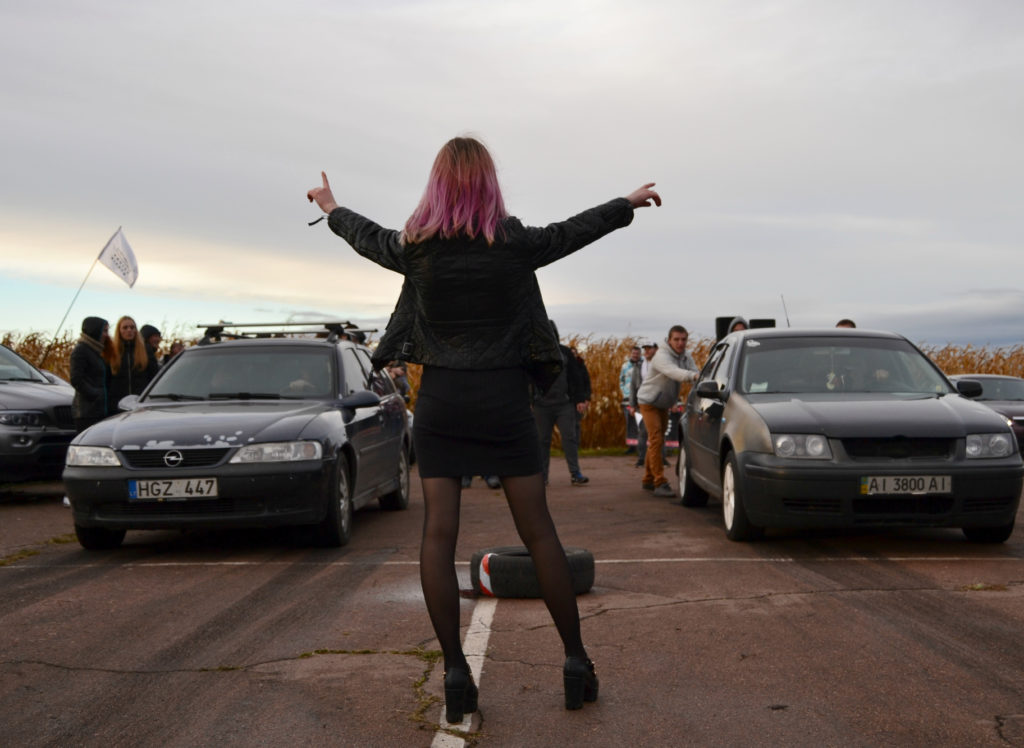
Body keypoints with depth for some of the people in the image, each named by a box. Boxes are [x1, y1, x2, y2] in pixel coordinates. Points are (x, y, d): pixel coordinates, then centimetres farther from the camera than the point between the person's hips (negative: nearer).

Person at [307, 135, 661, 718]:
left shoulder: (417, 248, -1)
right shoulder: (515, 244, -6)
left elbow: (368, 238, 19)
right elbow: (574, 230, 10)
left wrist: (332, 209, 41)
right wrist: (629, 204, 28)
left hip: (441, 399, 1)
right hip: (504, 398, -1)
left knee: (439, 535, 3)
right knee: (539, 531, 5)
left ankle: (456, 674, 3)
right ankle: (577, 662, 11)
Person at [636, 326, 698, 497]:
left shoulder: (686, 357, -1)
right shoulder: (662, 356, -26)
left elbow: (694, 372, -14)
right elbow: (673, 372, -46)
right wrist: (692, 375, -64)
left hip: (664, 404, 8)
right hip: (649, 401, -8)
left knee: (657, 442, 13)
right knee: (656, 440, -17)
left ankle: (648, 480, 25)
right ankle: (660, 483, -21)